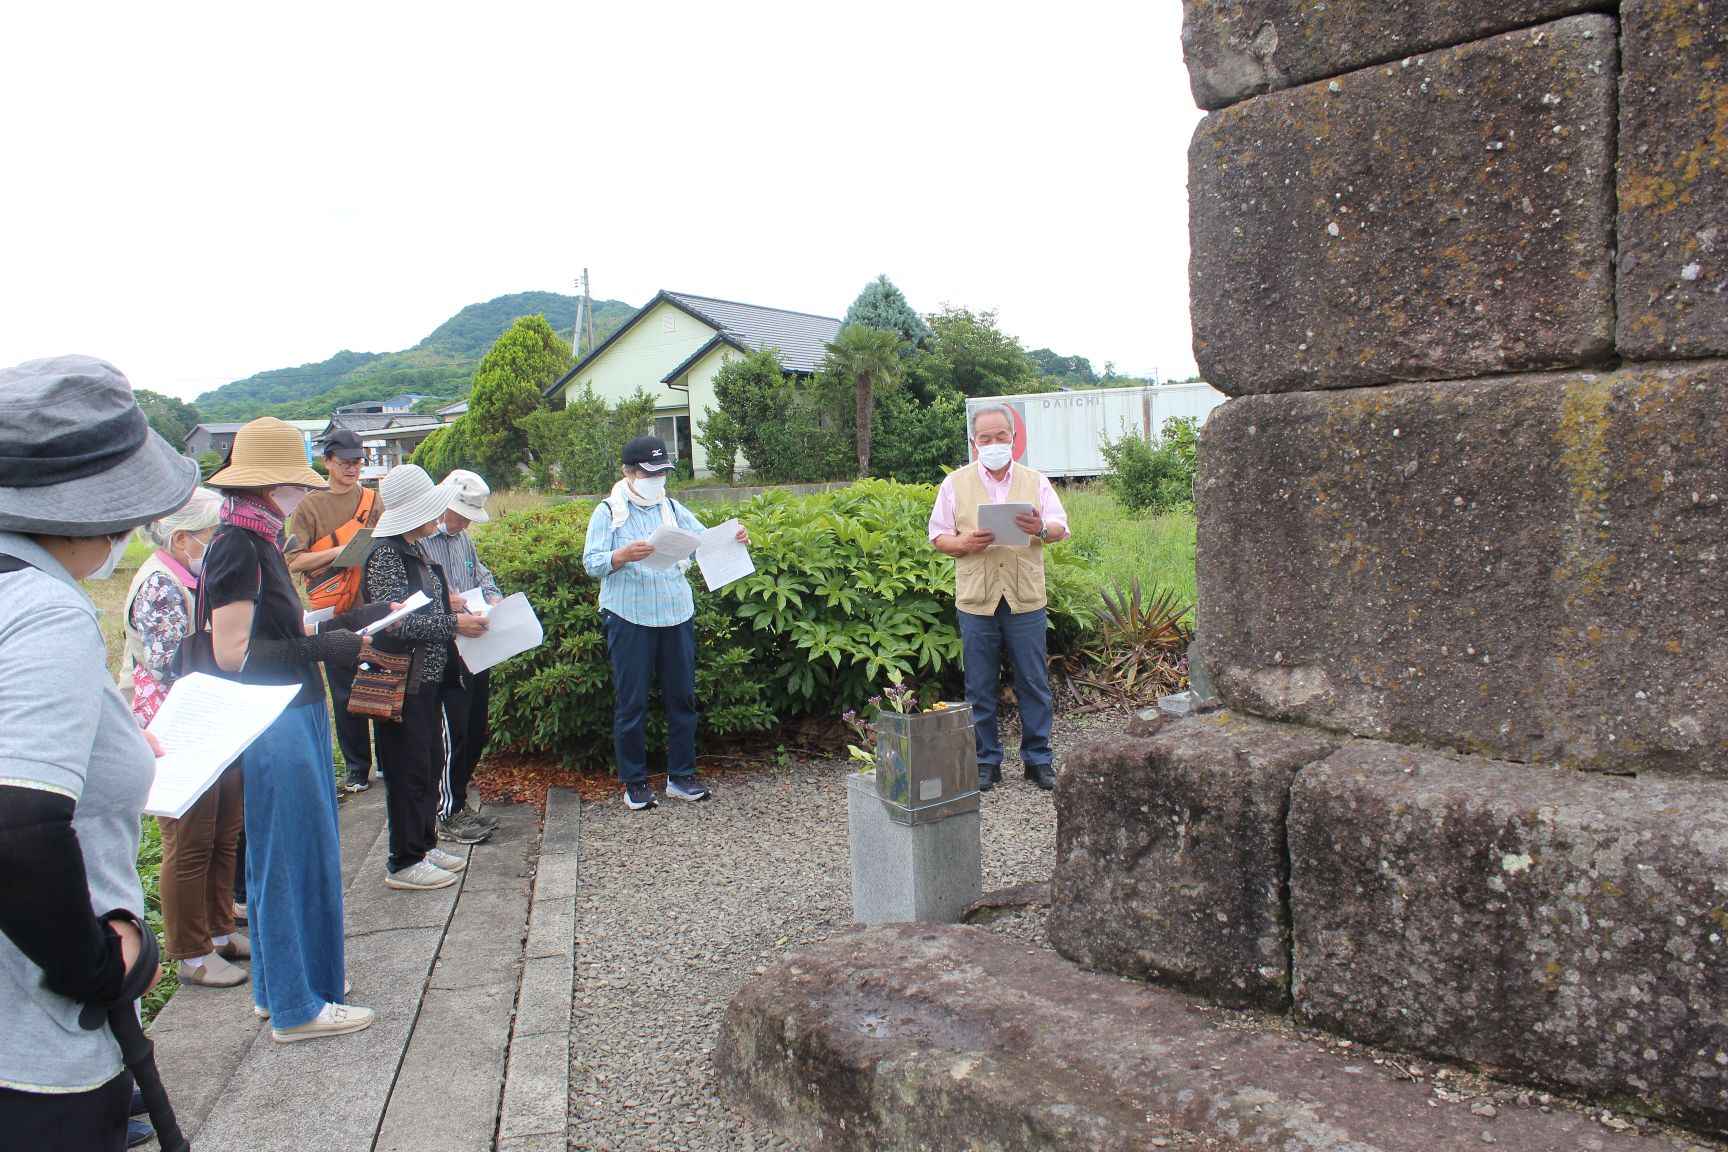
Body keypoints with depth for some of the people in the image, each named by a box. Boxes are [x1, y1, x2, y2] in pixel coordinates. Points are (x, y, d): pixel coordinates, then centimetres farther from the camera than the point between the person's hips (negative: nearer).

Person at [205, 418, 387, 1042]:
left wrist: (348, 620, 9)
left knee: (279, 854, 18)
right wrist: (322, 648, -20)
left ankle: (277, 984, 32)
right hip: (274, 725, -10)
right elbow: (233, 653, -21)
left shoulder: (258, 541, 11)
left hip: (295, 714, 10)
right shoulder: (238, 547, -17)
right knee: (294, 855, 0)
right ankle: (295, 1006, 13)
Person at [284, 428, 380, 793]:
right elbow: (294, 561, -4)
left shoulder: (372, 500, 10)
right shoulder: (311, 506, 2)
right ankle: (356, 766, 16)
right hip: (336, 613, -2)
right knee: (345, 693, 5)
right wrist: (339, 551, -16)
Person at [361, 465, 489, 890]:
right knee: (409, 769, -1)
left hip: (429, 674, 9)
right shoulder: (385, 555, -17)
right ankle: (404, 863, 9)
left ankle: (424, 843, 28)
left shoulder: (417, 548, 11)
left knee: (431, 763, 16)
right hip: (403, 678, -9)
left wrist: (459, 609, 9)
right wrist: (453, 624, -21)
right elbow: (396, 620, -23)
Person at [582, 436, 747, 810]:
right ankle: (634, 783, 13)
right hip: (630, 619, -4)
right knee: (631, 703, 2)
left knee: (682, 698, 9)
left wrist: (733, 540, -14)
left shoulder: (673, 509, 12)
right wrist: (624, 555, -29)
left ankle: (681, 776, 20)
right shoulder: (608, 512, -1)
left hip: (677, 615, 4)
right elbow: (592, 563, -9)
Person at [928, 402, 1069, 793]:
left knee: (1034, 683, 5)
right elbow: (938, 536, 6)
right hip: (975, 600, 0)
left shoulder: (1035, 481, 9)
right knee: (980, 687, 6)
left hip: (1026, 599, 1)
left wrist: (1041, 529, -16)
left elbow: (1061, 528, 6)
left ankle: (1038, 758, 17)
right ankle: (986, 760, 17)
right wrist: (964, 543, -14)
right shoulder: (955, 483, 7)